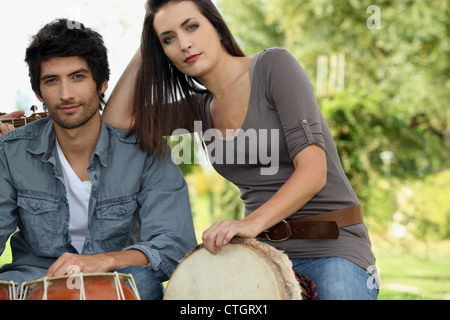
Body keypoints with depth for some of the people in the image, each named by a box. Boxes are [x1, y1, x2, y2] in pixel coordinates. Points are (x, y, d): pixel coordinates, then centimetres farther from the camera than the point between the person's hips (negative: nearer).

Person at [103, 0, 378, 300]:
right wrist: (145, 50, 8)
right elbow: (116, 120, 9)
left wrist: (253, 221, -29)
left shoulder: (274, 65, -8)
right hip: (264, 251, 5)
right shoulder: (200, 108, 11)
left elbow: (314, 170, -16)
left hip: (330, 250, -5)